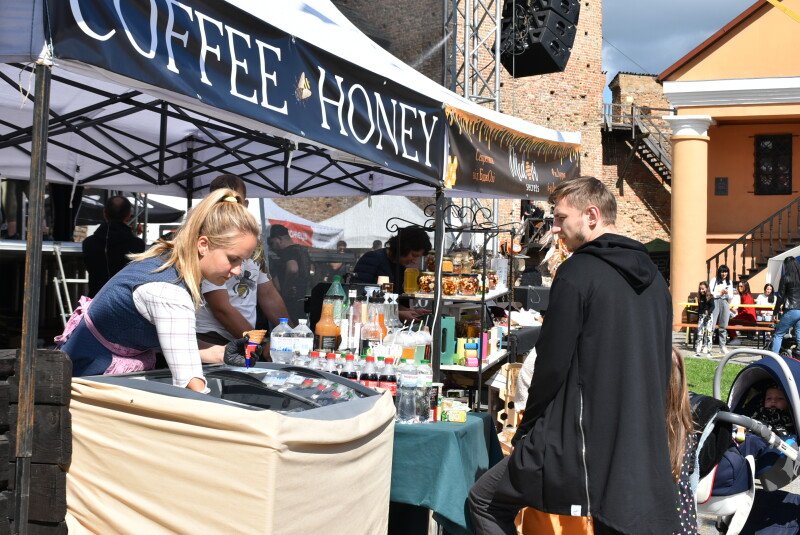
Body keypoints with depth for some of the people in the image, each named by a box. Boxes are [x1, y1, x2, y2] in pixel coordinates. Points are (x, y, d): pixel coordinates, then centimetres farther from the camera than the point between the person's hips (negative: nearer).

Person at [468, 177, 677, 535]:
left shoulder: (578, 272, -12)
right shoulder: (654, 280, 11)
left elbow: (551, 365, -13)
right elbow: (661, 366, 17)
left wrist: (528, 430, 2)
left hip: (579, 450, -7)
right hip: (645, 454, 7)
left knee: (484, 502, 10)